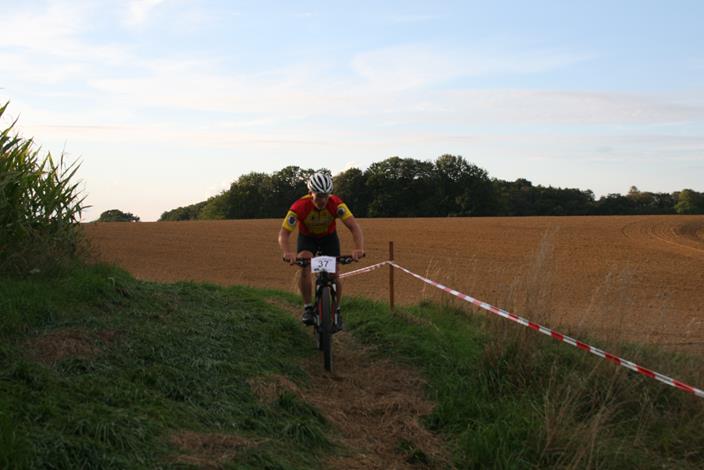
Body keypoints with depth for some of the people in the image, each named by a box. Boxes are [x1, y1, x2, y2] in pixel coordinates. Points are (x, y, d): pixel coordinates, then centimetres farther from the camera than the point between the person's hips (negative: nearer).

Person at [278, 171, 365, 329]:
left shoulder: (335, 204, -33)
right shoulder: (300, 206, -35)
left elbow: (354, 227, -40)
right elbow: (284, 233, -37)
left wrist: (359, 249, -58)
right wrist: (287, 253, -57)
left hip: (329, 237, 1)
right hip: (307, 238, -1)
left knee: (334, 275, -9)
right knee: (304, 268, -27)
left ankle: (336, 311, 15)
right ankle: (308, 308, -12)